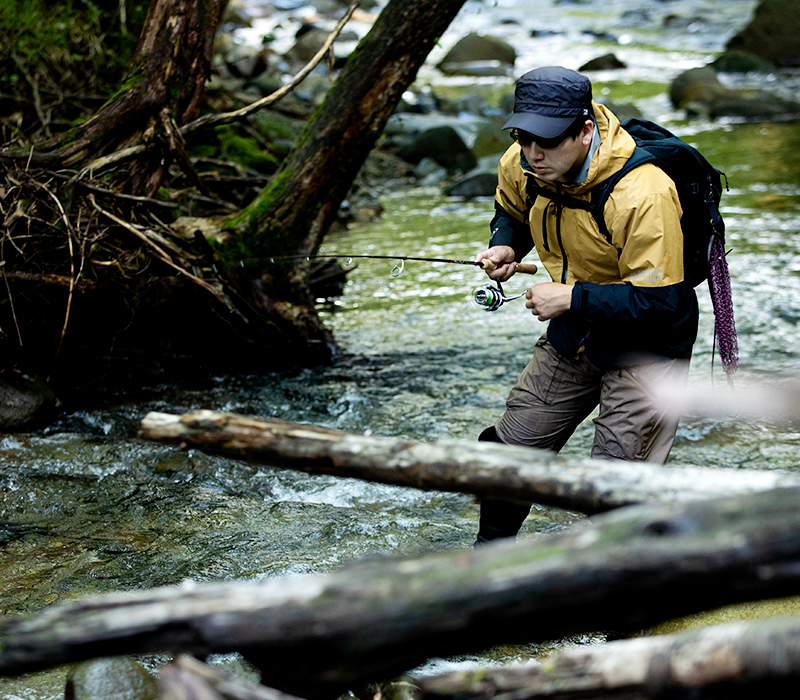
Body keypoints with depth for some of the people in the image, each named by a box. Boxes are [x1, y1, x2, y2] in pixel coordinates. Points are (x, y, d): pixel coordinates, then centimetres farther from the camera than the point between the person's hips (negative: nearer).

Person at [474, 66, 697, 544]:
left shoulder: (642, 194, -33)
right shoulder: (522, 166, -10)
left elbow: (659, 301, -30)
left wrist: (571, 298, -28)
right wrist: (506, 246, -7)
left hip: (646, 348, -7)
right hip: (573, 340, 7)